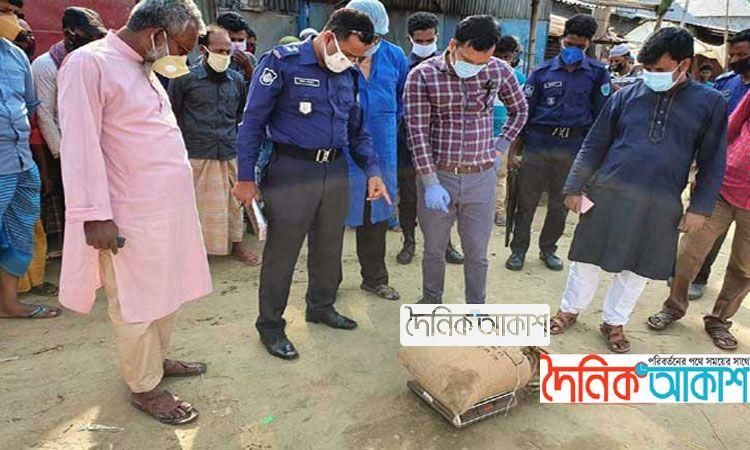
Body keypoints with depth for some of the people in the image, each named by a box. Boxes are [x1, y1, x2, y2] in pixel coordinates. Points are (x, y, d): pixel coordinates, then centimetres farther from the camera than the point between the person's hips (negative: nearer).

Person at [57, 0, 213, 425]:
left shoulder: (145, 68, 15)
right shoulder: (89, 63, -12)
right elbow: (80, 145, -17)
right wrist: (95, 215, -19)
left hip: (168, 207, 9)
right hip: (131, 216, -9)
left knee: (166, 292, 18)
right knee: (135, 303, 5)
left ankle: (157, 359, 36)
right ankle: (145, 387, 20)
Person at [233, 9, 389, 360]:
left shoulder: (349, 75, 10)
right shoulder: (282, 63, -9)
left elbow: (357, 130, 16)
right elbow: (253, 122, -8)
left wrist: (373, 170, 4)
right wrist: (246, 178, -10)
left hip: (336, 172, 6)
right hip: (292, 171, -6)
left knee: (329, 248, 17)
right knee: (281, 253, 3)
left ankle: (321, 306, 38)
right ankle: (270, 325, 20)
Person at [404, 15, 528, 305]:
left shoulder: (499, 71, -2)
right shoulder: (422, 76, -10)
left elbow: (519, 110, 16)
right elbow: (418, 132, -11)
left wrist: (499, 148, 7)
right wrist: (431, 183, -14)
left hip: (480, 176, 1)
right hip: (436, 175, -1)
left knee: (477, 253, 10)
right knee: (434, 249, 13)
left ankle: (476, 308, 30)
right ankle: (431, 299, 36)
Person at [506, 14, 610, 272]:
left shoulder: (597, 73, 4)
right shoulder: (542, 72, 3)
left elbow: (601, 115, 4)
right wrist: (513, 150, -3)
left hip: (574, 148, 1)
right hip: (538, 144, -1)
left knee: (560, 205, 12)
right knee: (527, 200, 2)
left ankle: (548, 248, 30)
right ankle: (519, 249, 18)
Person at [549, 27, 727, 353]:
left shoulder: (710, 103, 3)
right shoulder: (627, 95, 2)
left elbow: (713, 162, 6)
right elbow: (594, 145, 5)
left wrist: (700, 207, 0)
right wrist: (574, 187, 2)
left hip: (661, 206, 1)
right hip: (608, 195, 0)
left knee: (637, 269, 12)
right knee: (588, 258, 9)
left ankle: (614, 322, 32)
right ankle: (570, 309, 31)